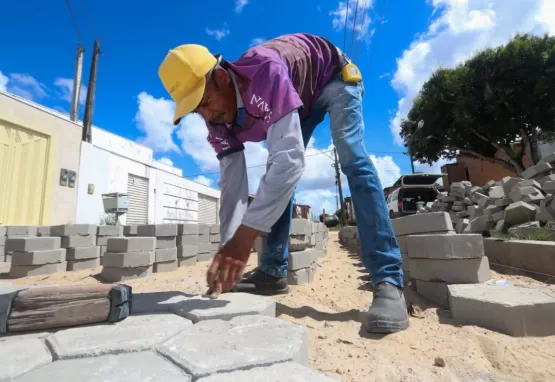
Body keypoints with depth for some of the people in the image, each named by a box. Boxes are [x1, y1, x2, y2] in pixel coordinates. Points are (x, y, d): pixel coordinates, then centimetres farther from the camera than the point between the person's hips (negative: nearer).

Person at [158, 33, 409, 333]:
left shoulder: (265, 73, -43)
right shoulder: (219, 120, -20)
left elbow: (291, 159, -52)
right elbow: (231, 183, -21)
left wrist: (245, 237, -55)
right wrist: (229, 248, -27)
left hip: (335, 77, -5)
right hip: (301, 97, 6)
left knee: (353, 161, -28)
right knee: (275, 177, -6)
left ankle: (388, 282, -28)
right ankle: (273, 272, 1)